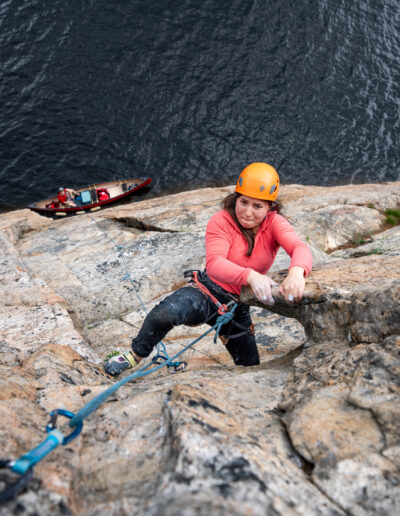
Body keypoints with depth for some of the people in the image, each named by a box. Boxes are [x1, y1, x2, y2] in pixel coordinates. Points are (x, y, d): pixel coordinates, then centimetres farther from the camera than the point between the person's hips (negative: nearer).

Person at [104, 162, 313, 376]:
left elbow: (300, 248, -31)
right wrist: (250, 276, -56)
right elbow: (214, 264, -36)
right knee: (165, 312, -36)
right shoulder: (221, 221, -19)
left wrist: (296, 271, -57)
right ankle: (136, 355, -7)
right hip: (208, 291, -4)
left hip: (238, 307, 4)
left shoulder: (275, 224, -11)